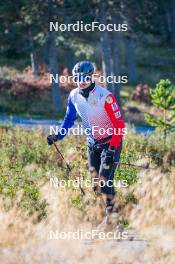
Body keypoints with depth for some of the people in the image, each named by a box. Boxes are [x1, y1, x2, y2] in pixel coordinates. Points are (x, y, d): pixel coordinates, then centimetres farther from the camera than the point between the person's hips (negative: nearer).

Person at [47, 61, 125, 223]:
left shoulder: (105, 97, -27)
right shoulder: (74, 96, -8)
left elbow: (119, 125, -23)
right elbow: (69, 118, 10)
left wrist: (112, 149, -29)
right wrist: (58, 136, -2)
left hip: (111, 142, -6)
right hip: (92, 143, 6)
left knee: (104, 179, -14)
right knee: (95, 181, 9)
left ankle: (112, 213, -3)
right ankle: (104, 206, 26)